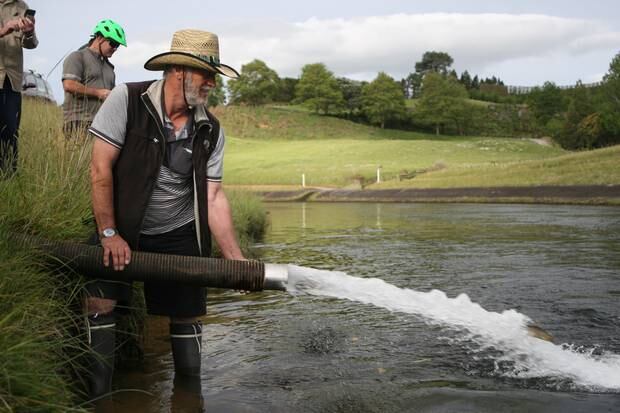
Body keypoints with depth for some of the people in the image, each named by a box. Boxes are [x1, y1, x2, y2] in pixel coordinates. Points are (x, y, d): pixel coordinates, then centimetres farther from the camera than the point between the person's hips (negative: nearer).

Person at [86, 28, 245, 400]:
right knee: (100, 304, -14)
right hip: (121, 228, -2)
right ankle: (97, 397, 3)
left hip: (180, 234, 2)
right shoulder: (127, 100, -16)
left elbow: (213, 196, -8)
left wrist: (237, 260, -15)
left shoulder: (210, 131, -7)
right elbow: (101, 168, -16)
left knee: (188, 317, 4)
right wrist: (110, 234, -18)